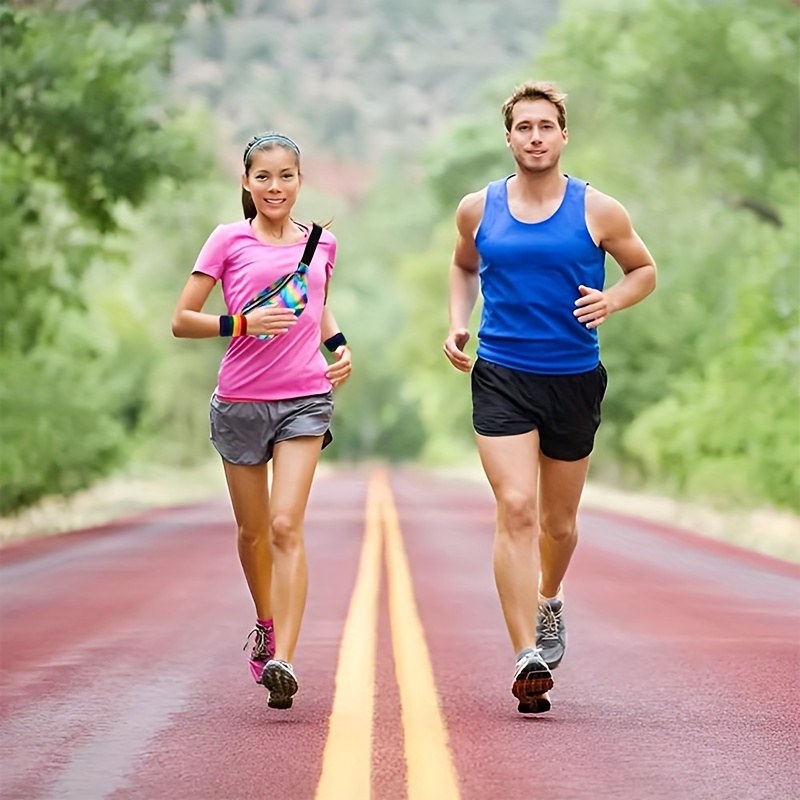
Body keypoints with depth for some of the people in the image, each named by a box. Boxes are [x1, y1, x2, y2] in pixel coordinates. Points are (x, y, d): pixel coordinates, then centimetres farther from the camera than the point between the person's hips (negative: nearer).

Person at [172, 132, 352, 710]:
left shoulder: (321, 243, 8)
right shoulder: (229, 241, 0)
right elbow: (182, 320, -1)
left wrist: (339, 345, 9)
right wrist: (244, 323, -16)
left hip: (306, 399, 0)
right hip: (241, 399, 0)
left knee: (287, 528, -14)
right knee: (254, 532, 13)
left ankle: (283, 660, -21)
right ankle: (266, 626, 40)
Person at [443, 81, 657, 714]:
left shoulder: (598, 211, -2)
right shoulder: (478, 209, 4)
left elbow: (645, 269, 11)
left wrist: (612, 300, -9)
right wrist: (458, 324, 8)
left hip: (575, 379, 1)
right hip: (500, 377, 0)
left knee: (559, 522, 14)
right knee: (515, 508, -17)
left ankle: (549, 602, 47)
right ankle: (528, 657, -20)